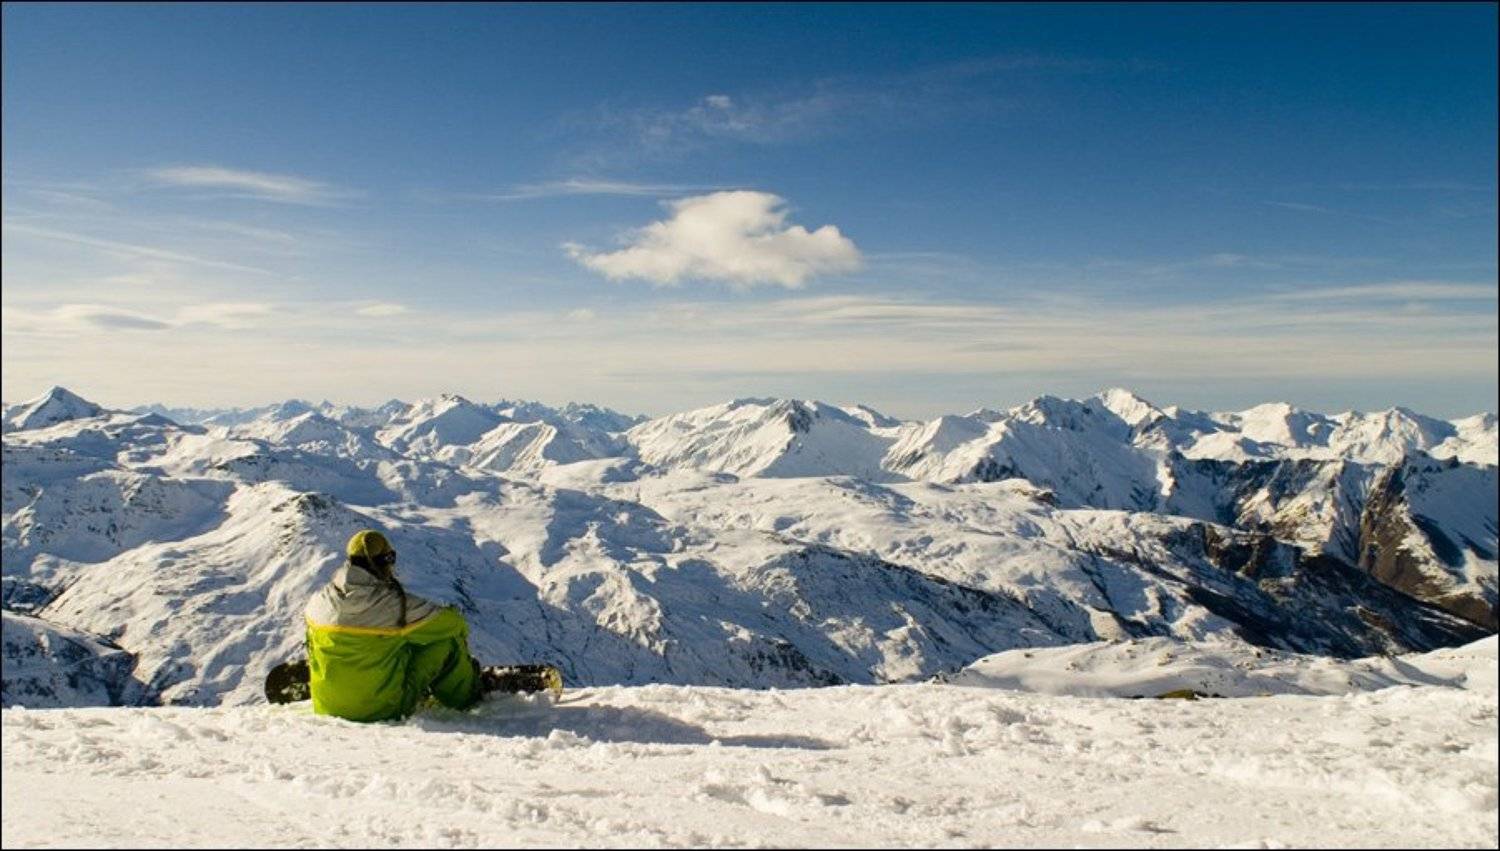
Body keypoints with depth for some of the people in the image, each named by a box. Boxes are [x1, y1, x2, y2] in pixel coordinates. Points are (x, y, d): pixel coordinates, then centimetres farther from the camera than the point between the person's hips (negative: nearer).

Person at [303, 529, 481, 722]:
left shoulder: (318, 601, -6)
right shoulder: (394, 603, -21)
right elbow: (451, 622, -7)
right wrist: (460, 628, 17)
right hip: (384, 709, -6)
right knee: (445, 639, 5)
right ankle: (464, 697, 25)